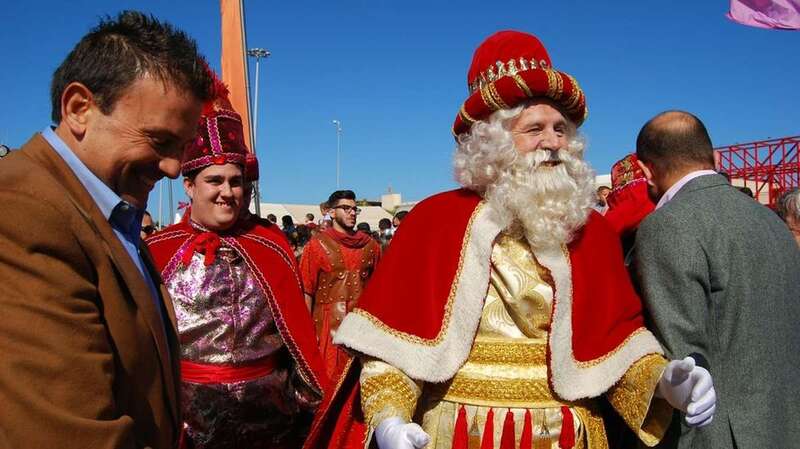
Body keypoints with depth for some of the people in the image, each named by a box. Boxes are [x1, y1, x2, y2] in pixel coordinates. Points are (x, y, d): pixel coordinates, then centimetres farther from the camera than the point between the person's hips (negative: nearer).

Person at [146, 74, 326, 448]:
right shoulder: (158, 250, -5)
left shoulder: (272, 245, -3)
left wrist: (310, 401, 2)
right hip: (185, 417, -1)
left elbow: (299, 328, 2)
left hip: (270, 416, 1)